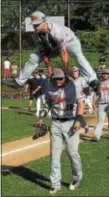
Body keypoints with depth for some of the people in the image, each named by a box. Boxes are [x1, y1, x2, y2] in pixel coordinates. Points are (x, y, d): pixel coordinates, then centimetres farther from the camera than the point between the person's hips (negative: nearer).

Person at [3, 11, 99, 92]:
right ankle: (19, 82, 10)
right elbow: (43, 52, -11)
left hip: (69, 41, -6)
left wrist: (66, 70, -31)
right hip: (52, 47, 6)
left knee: (78, 55, -36)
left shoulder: (56, 30, -41)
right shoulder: (37, 33, -22)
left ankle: (93, 80, -49)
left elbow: (63, 52, -36)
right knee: (34, 58, -2)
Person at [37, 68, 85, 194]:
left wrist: (78, 119, -23)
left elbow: (80, 103, -11)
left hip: (70, 123, -4)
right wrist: (41, 117, 5)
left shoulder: (73, 87, -8)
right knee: (54, 154, 3)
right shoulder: (50, 89, 4)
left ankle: (77, 178, 24)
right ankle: (55, 184, 10)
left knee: (72, 152, -1)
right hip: (55, 123, 4)